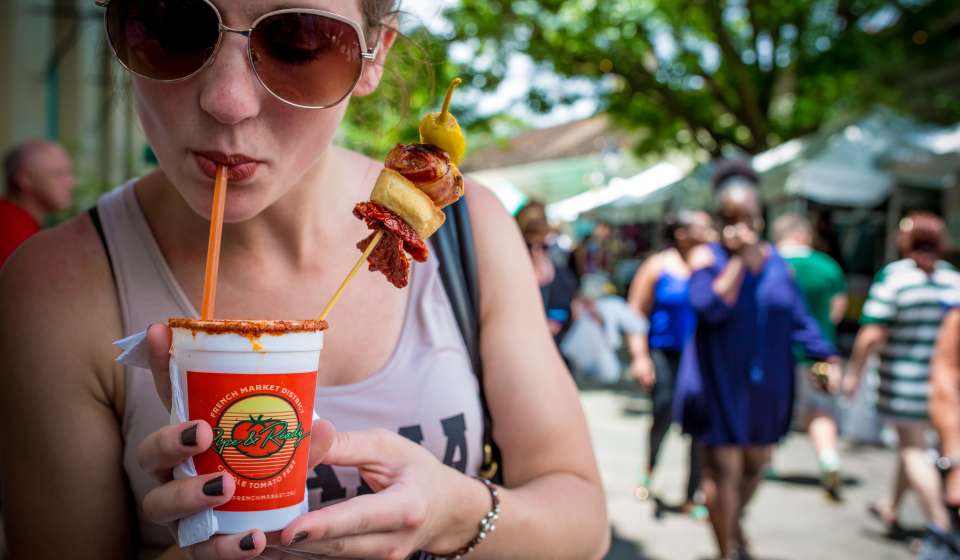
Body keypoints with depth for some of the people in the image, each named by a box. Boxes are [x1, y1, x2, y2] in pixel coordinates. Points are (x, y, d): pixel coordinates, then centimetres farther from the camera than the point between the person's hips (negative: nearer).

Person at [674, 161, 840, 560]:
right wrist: (740, 259, -21)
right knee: (723, 469, -5)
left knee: (756, 463, 17)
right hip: (720, 384, -4)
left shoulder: (776, 261, 6)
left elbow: (798, 317, 8)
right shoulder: (707, 258, -7)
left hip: (767, 385, 5)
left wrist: (826, 355, -4)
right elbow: (709, 306, -23)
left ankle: (735, 521, 45)